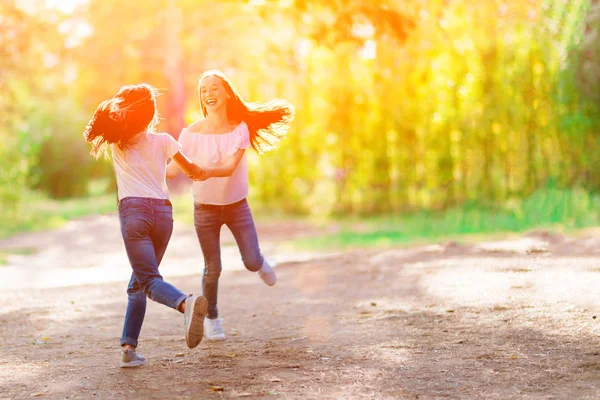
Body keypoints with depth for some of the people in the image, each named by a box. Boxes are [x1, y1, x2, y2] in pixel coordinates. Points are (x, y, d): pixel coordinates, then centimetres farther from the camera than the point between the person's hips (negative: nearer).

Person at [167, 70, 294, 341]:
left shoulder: (240, 129, -11)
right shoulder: (191, 133, -11)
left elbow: (230, 167, -24)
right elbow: (173, 168, -13)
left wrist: (206, 171, -44)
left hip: (237, 204, 0)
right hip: (205, 208, 0)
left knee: (252, 262, -8)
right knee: (212, 269, 2)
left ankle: (261, 264, 31)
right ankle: (211, 318, 24)